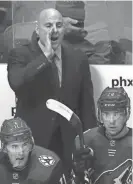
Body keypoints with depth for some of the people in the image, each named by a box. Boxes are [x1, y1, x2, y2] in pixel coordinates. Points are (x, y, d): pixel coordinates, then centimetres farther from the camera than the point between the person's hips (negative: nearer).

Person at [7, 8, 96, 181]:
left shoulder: (78, 58, 6)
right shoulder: (20, 55, -2)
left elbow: (86, 103, 9)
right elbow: (16, 82, -24)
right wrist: (46, 56, -18)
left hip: (68, 143, 2)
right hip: (31, 140, -2)